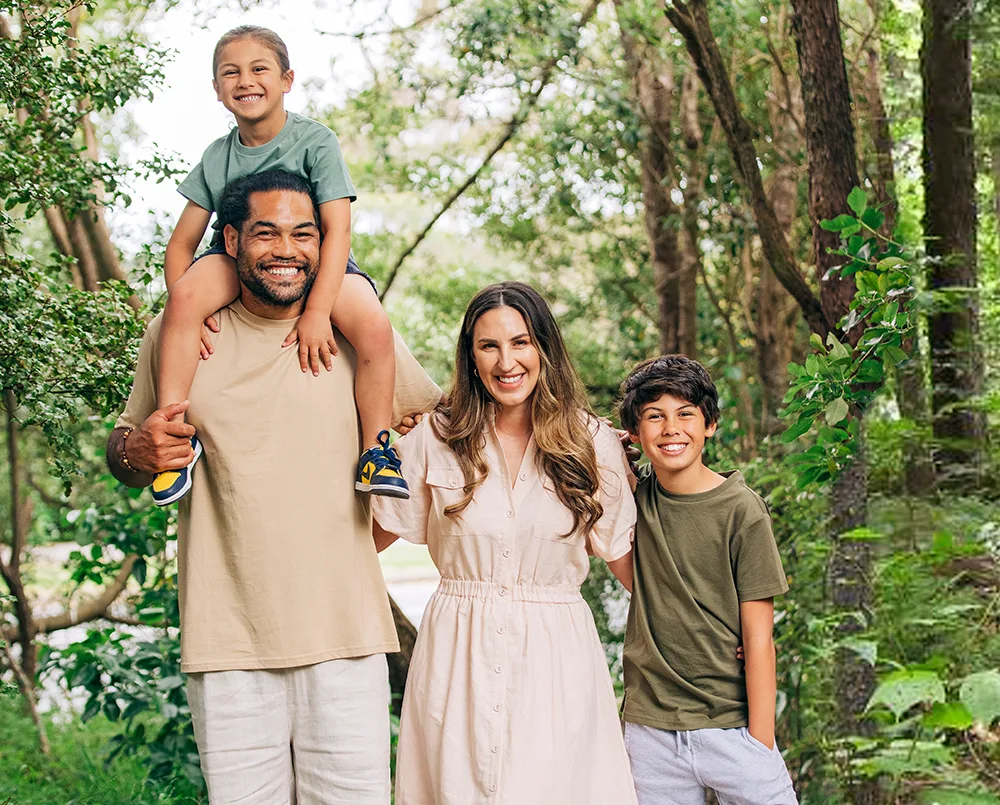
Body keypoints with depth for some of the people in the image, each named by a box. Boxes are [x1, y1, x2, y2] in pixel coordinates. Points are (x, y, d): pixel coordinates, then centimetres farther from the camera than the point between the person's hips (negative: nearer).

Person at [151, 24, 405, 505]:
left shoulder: (315, 140, -9)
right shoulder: (217, 157, 1)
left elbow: (337, 229, -18)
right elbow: (181, 243, 2)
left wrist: (317, 311, -29)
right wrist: (184, 309, -18)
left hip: (316, 263, -2)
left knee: (374, 327, -32)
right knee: (185, 293, -31)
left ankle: (375, 448, -15)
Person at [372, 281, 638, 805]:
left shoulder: (592, 443, 2)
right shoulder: (436, 439, 1)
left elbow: (622, 553, 8)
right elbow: (378, 535, 10)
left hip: (555, 660, 0)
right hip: (458, 659, 0)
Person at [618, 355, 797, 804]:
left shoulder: (741, 510, -7)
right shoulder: (634, 498, 3)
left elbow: (758, 638, -7)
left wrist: (760, 744, -11)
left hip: (732, 726, -3)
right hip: (648, 729, 3)